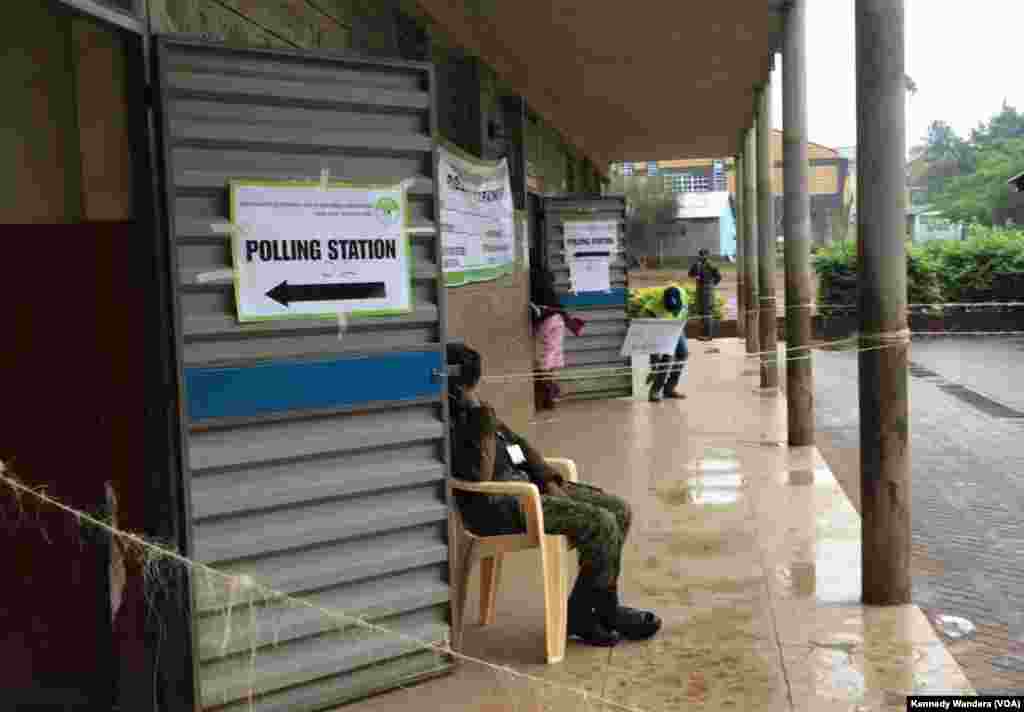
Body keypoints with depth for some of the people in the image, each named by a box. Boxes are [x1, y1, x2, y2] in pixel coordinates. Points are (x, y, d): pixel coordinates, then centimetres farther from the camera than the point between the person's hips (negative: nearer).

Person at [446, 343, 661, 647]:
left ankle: (585, 610, 7)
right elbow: (480, 479, -26)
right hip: (499, 507, -10)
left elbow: (519, 445, 19)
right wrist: (485, 423, -22)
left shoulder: (472, 411, 12)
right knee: (601, 525, -20)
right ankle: (596, 612, 4)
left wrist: (549, 480, 6)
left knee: (619, 510, 1)